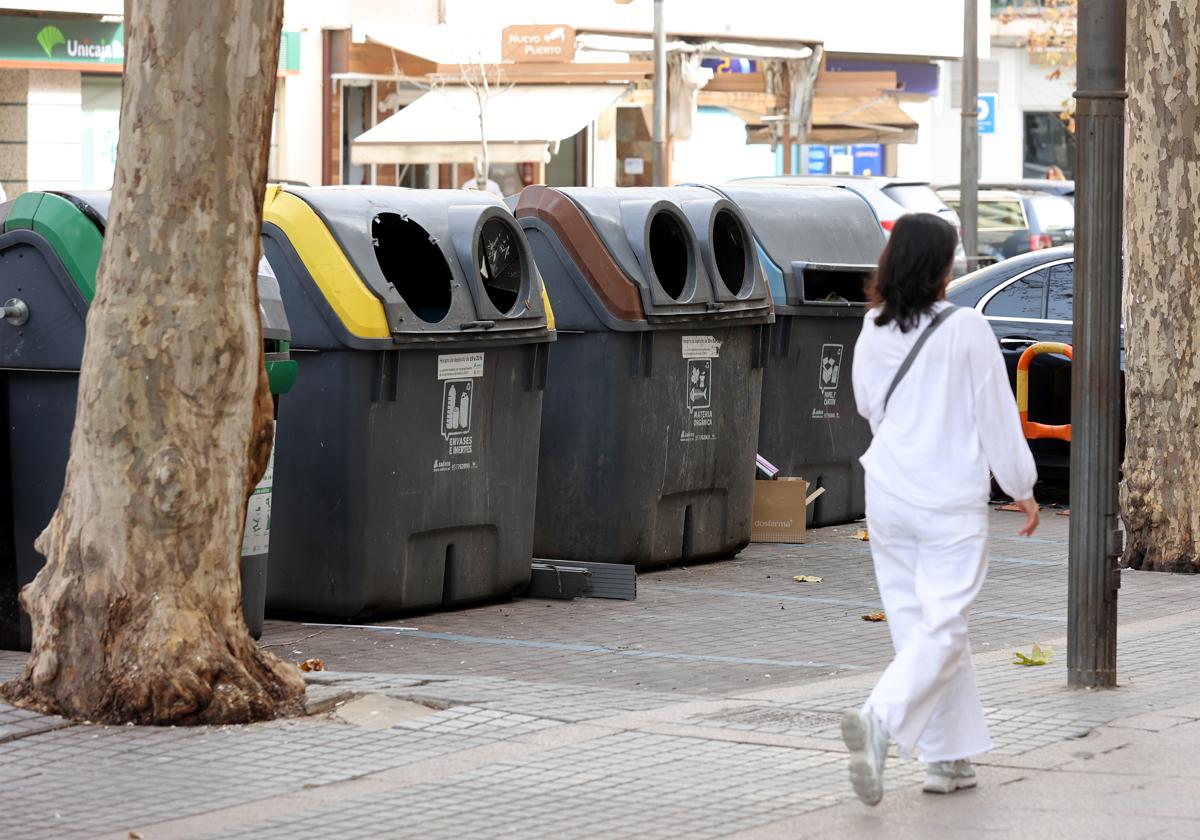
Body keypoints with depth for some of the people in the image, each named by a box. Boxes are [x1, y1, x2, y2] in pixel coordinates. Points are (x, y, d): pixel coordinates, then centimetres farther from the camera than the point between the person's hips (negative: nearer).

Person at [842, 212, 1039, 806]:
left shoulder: (873, 332, 1)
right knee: (941, 627, -4)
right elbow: (997, 416, -6)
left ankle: (948, 758, 17)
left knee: (915, 622, 12)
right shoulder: (966, 330, -12)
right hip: (950, 501, -5)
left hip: (887, 496, 5)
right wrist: (1022, 489, 4)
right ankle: (880, 720, -28)